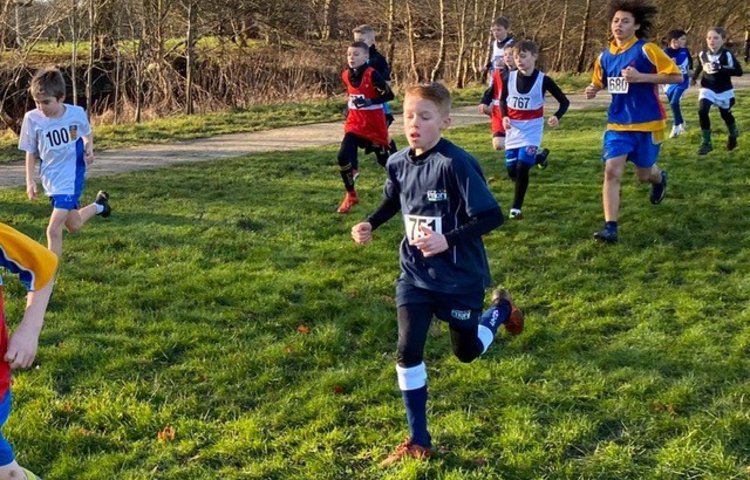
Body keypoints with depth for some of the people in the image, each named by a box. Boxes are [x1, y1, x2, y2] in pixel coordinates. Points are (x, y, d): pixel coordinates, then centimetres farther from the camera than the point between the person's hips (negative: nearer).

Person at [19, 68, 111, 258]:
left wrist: (89, 149, -11)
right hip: (50, 179, 3)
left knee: (54, 229, -13)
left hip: (71, 178, -3)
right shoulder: (32, 119, -14)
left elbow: (87, 134, 9)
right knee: (73, 225, 19)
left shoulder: (77, 113, -14)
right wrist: (30, 181, -6)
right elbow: (31, 152, 0)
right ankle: (99, 205, 49)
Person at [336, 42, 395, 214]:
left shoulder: (372, 74, -17)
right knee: (343, 156, -15)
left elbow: (389, 95, -18)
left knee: (384, 159, 10)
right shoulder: (346, 75, 2)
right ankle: (350, 195, 1)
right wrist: (350, 107, 12)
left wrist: (370, 101, -28)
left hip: (375, 126, -4)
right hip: (354, 124, 4)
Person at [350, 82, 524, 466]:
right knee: (407, 350, -8)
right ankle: (418, 441, 6)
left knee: (467, 352, 15)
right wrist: (369, 225, -1)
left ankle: (500, 309, 49)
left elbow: (492, 216, -25)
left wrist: (448, 240, -35)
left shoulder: (456, 164, -24)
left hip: (460, 277, -4)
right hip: (415, 275, 4)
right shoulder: (398, 163, -5)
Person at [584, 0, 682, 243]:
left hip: (647, 124, -3)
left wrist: (641, 77, -24)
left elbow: (676, 76, -15)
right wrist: (593, 89, -3)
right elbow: (600, 82, 21)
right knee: (612, 171, -12)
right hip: (617, 124, 3)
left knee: (644, 174, 12)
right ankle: (610, 227, -10)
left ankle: (660, 178, 50)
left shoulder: (646, 50, -14)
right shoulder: (604, 56, 2)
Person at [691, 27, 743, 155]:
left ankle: (733, 134, 48)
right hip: (707, 89, 2)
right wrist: (694, 77, 20)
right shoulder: (703, 54, -5)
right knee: (702, 111, -19)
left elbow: (738, 71, -24)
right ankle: (706, 142, -8)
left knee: (725, 114, 14)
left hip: (724, 90, -2)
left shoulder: (727, 55, -19)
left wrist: (721, 68, -33)